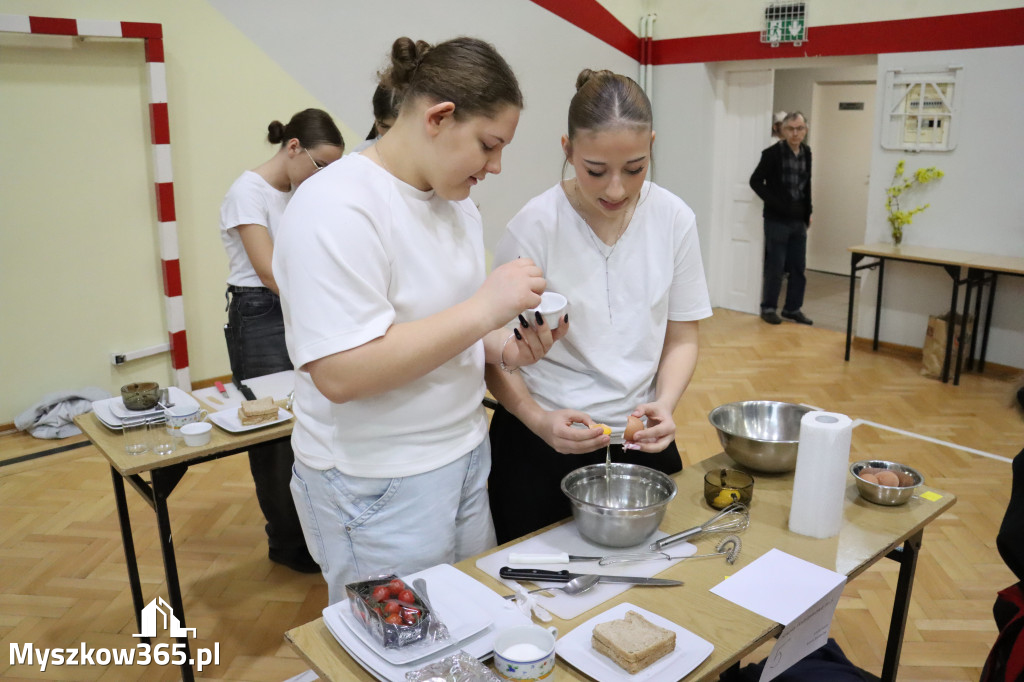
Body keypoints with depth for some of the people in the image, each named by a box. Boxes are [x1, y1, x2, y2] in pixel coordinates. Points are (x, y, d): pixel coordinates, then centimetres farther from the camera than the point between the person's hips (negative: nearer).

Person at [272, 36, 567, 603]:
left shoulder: (456, 202, 7)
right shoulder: (336, 207, -20)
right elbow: (339, 373, -27)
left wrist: (504, 348, -5)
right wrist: (483, 310, -26)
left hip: (465, 461, 8)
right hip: (379, 490, -8)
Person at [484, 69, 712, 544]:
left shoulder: (674, 219, -6)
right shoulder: (536, 225, -16)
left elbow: (681, 339, 3)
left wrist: (665, 404, -15)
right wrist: (538, 418, -27)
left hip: (639, 440, 3)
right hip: (542, 442, -3)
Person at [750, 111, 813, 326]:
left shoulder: (806, 153, 8)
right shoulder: (773, 153, -9)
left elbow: (806, 185, 16)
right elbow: (756, 181, -8)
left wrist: (807, 213, 12)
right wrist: (775, 203, -13)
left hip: (798, 220, 6)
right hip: (777, 219, -5)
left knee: (798, 267, 9)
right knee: (775, 267, 0)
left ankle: (793, 308, 20)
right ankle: (768, 308, 13)